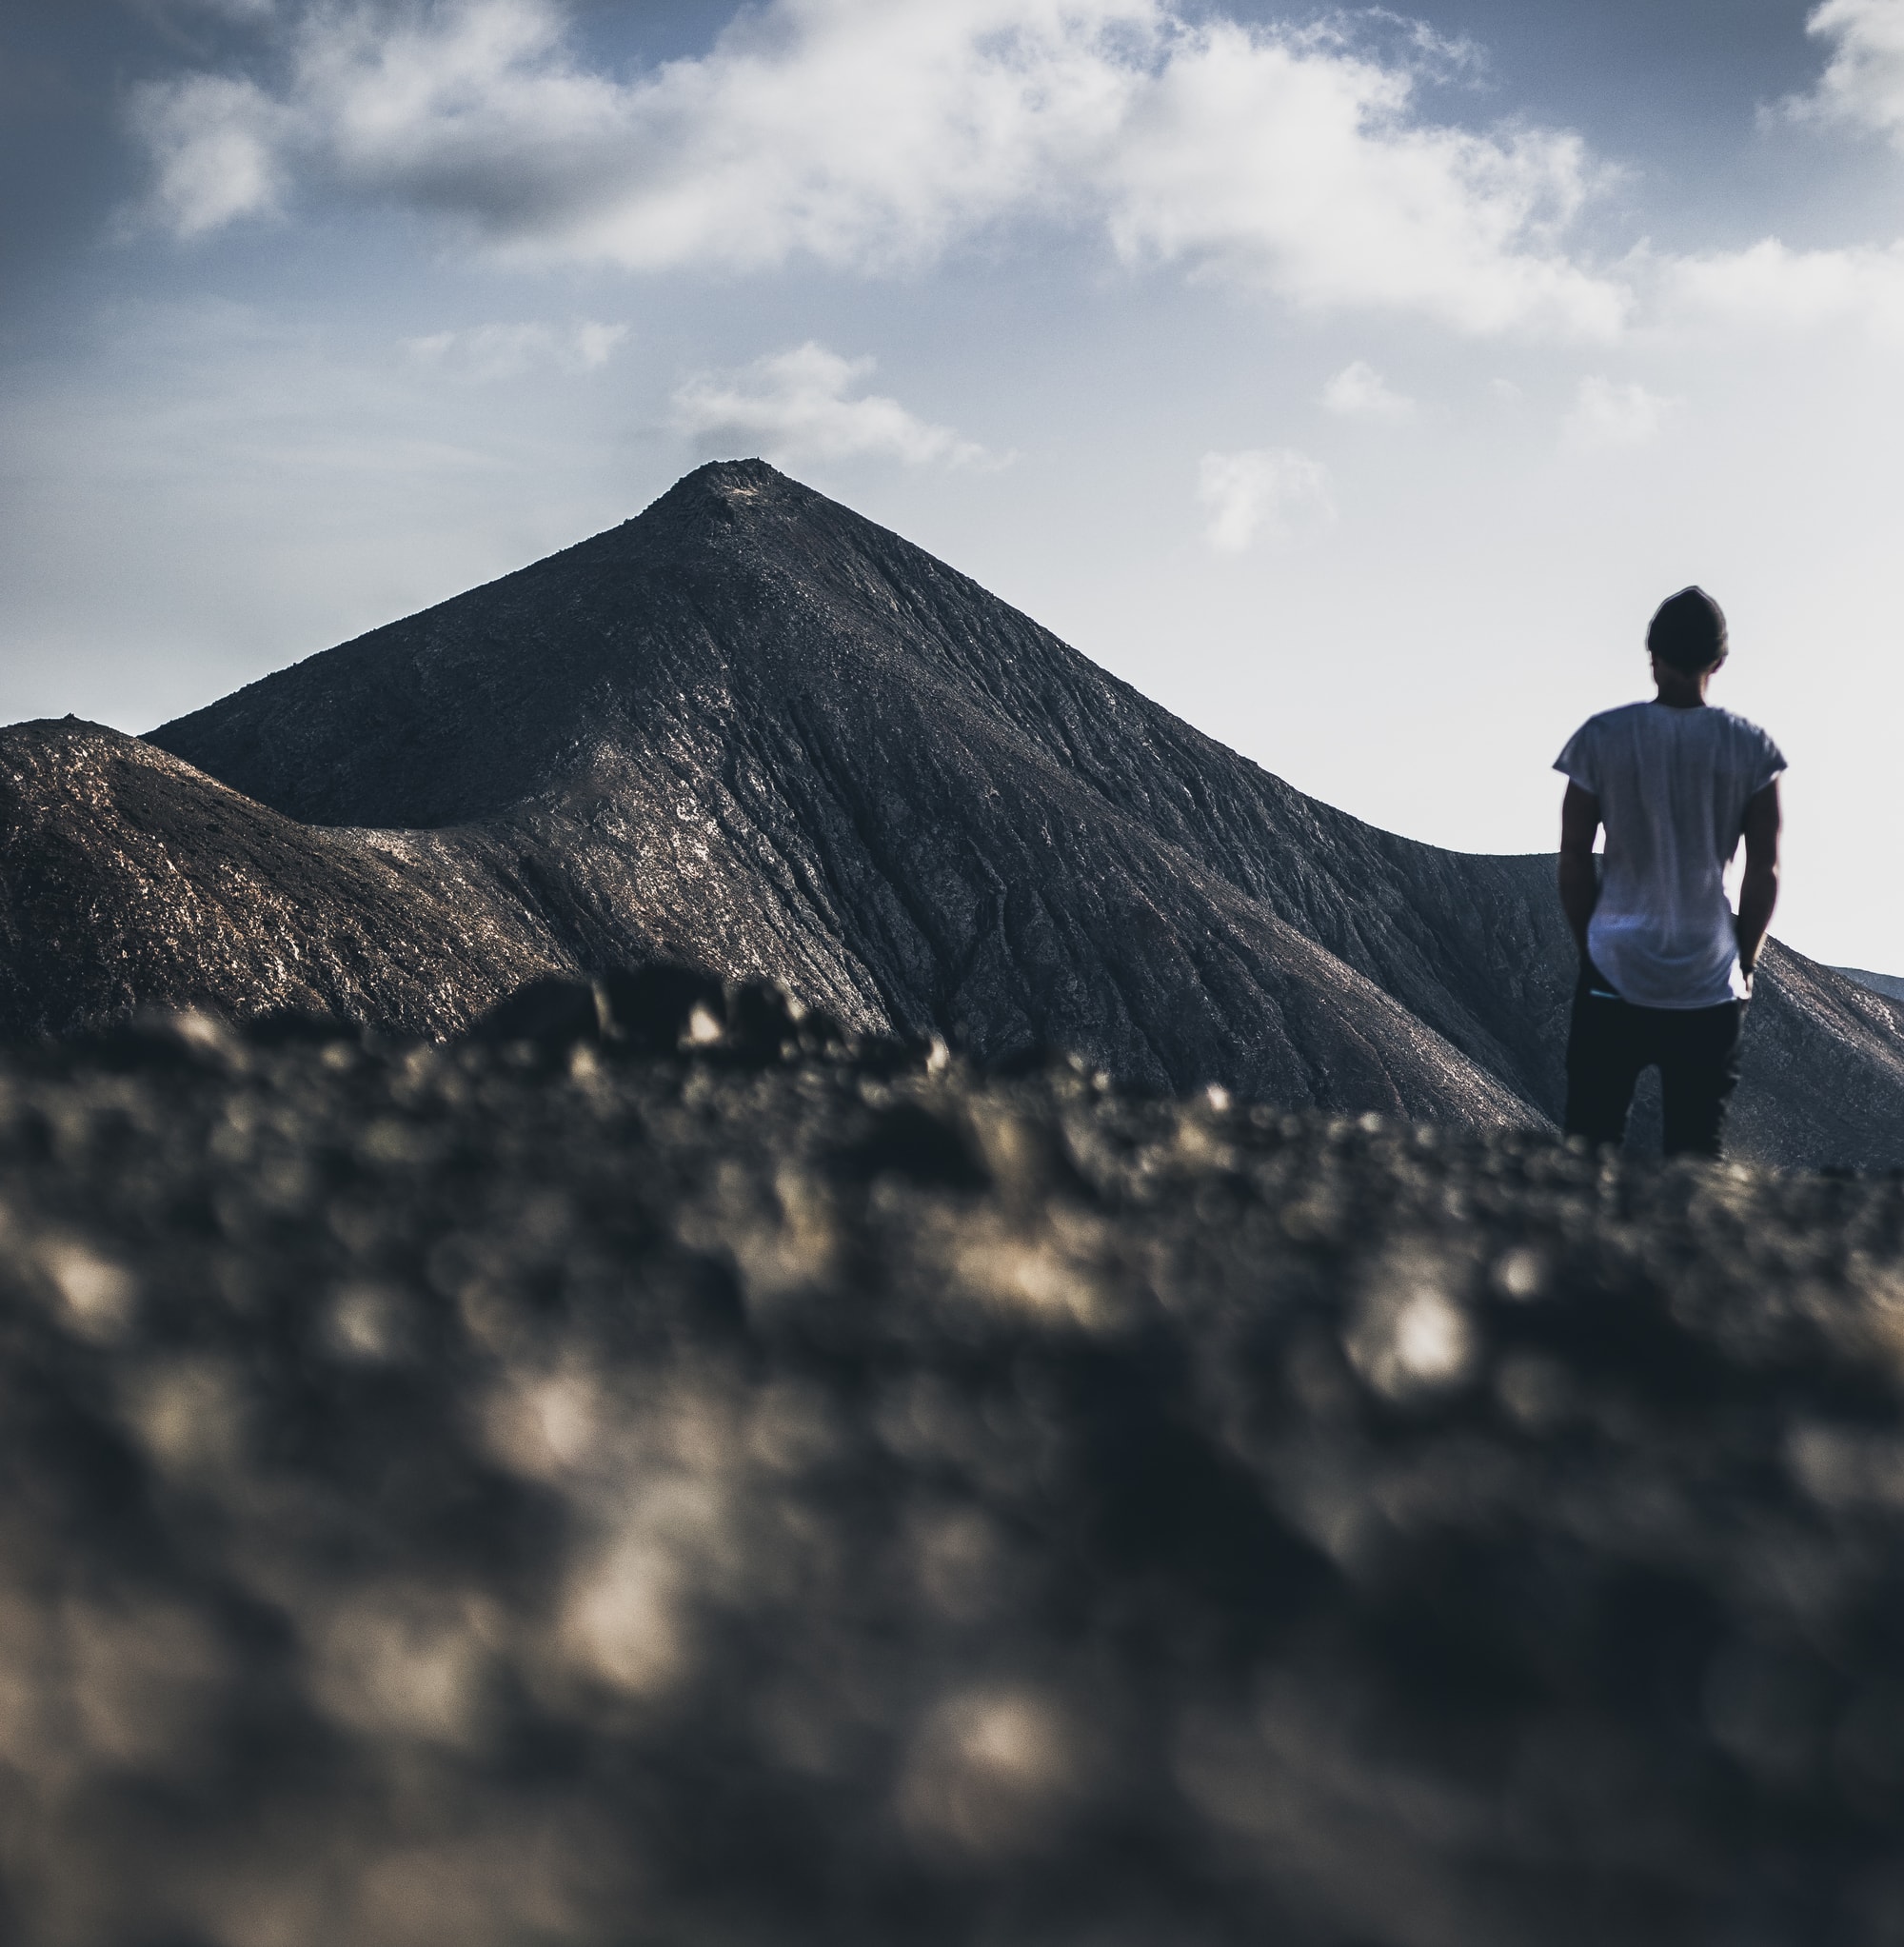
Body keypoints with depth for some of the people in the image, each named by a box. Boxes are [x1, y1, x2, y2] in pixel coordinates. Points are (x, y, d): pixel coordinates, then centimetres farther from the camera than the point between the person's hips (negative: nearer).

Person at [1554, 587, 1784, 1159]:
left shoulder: (1602, 737, -3)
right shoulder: (1751, 748, -1)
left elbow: (1573, 860, 0)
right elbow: (1764, 873, 0)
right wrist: (1744, 967, 12)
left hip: (1614, 981, 0)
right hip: (1710, 987, 1)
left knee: (1590, 1151, 4)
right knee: (1697, 1157, 4)